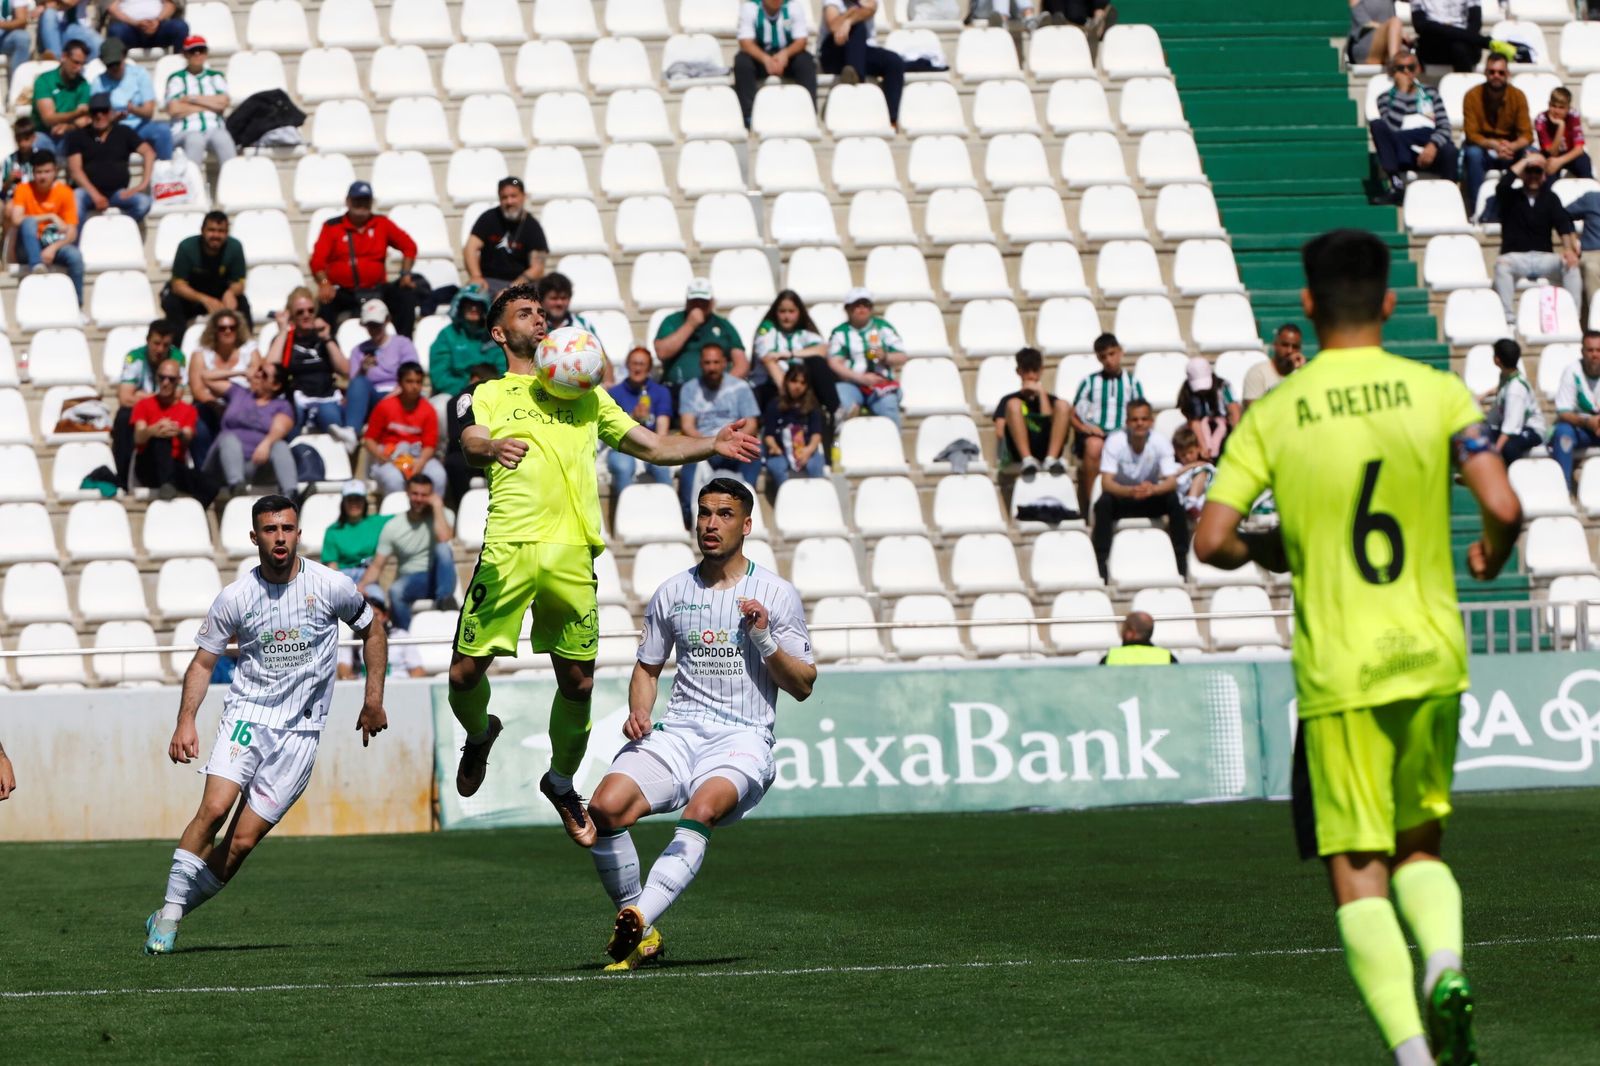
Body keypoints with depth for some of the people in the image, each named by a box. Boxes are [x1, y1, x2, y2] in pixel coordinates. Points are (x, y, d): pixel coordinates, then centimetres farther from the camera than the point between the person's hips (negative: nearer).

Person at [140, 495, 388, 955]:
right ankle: (170, 909, -12)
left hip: (299, 731, 0)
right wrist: (186, 721, -7)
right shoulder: (234, 598, -2)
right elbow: (203, 662, 7)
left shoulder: (331, 586, -3)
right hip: (245, 714, 0)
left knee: (241, 842, -7)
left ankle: (169, 917, 7)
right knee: (214, 809, -24)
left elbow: (371, 631, 14)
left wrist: (373, 701, 12)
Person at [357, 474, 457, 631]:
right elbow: (377, 566, 2)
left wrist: (437, 506, -13)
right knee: (395, 590, -34)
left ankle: (444, 599, -31)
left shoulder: (441, 516, 2)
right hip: (411, 581, 1)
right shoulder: (393, 526, 4)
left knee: (443, 549, -30)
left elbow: (444, 539, -21)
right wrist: (361, 586, -17)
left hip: (437, 579, -1)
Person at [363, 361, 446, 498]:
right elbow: (369, 439, 1)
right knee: (393, 479, -37)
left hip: (419, 457, 2)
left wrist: (420, 463, -22)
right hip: (388, 458, -2)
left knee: (438, 475, -30)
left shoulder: (428, 410, 1)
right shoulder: (385, 406, -2)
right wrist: (382, 457, -17)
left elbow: (430, 445, -2)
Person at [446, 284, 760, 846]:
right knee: (466, 671, -6)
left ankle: (561, 780, 24)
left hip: (572, 552, 2)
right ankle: (480, 733, 28)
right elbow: (472, 443, -7)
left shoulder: (585, 395, 25)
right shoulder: (488, 395, 14)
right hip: (508, 547, -2)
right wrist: (492, 449, -32)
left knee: (578, 681, 0)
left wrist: (712, 445, 8)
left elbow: (654, 446, 25)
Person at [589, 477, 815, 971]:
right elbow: (648, 667, 25)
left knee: (701, 811, -36)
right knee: (605, 807, -23)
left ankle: (638, 924, -44)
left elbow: (803, 686, 4)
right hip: (677, 734, 4)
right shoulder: (672, 593, 13)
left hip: (743, 740, -4)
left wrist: (764, 639, -12)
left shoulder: (776, 594, 4)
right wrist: (639, 713, 4)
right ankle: (630, 920, -7)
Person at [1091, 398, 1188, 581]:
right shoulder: (1115, 442, -20)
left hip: (1151, 500, 1)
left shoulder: (1161, 442, -15)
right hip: (1121, 498, -1)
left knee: (1174, 501, -29)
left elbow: (1172, 481, -22)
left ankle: (1181, 559, -21)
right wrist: (1130, 491, -48)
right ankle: (1101, 561, -29)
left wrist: (1154, 489, -46)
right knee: (1103, 504, -34)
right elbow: (1106, 483, -27)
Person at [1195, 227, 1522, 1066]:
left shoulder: (1274, 413, -2)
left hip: (1338, 672, -2)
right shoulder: (1438, 393, -1)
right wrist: (1490, 557, 12)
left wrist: (1266, 552, 15)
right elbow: (1503, 507, -11)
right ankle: (1445, 965, -8)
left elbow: (1212, 540, -7)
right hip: (1432, 656, 2)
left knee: (1357, 872, 1)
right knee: (1421, 842, 21)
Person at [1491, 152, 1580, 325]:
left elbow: (1563, 223, -2)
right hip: (1516, 257, -2)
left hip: (1543, 258, 2)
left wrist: (1569, 248, -22)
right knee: (1502, 264, -35)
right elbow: (1503, 185, -15)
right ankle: (1509, 319, -40)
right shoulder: (1511, 197, 9)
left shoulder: (1550, 198, 13)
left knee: (1571, 264, -27)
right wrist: (1526, 160, -6)